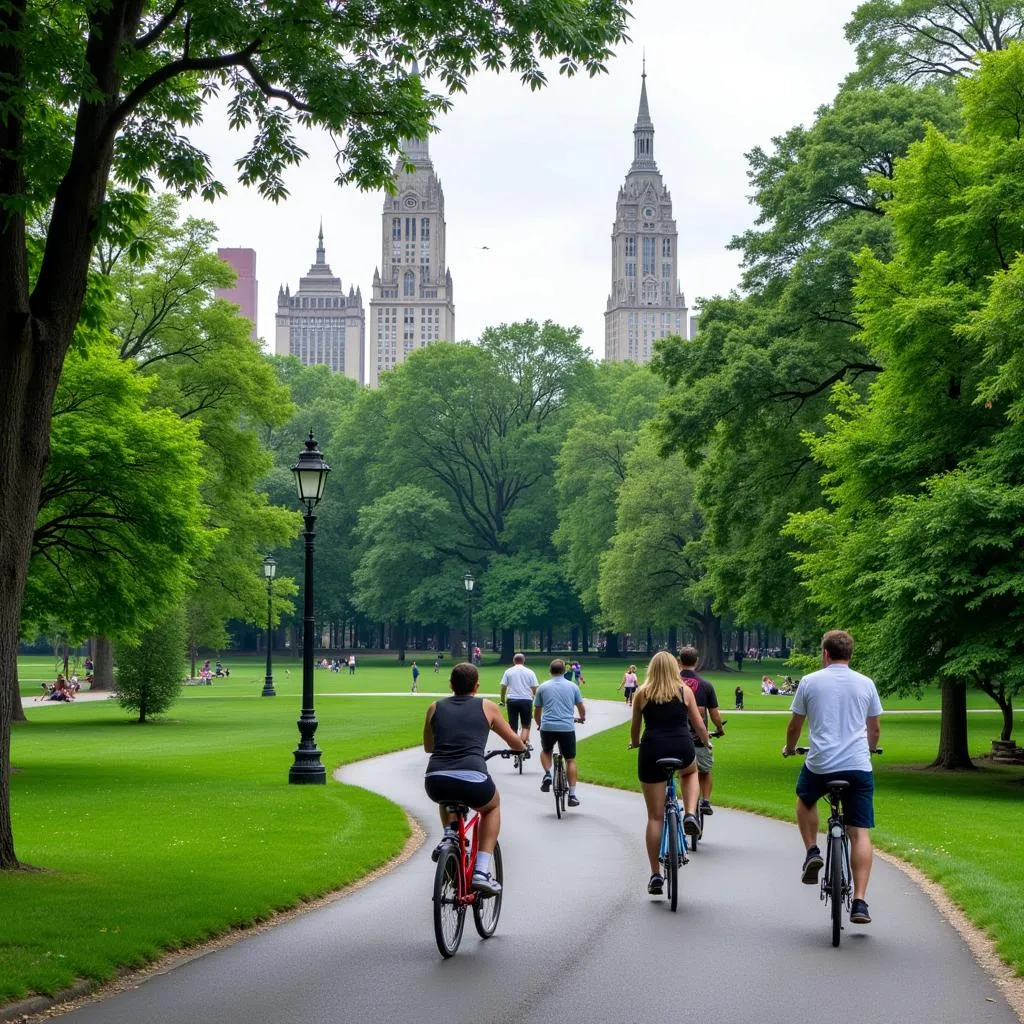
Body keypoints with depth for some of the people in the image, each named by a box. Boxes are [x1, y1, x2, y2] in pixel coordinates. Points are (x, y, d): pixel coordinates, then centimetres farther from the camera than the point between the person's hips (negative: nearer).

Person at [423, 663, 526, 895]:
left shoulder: (435, 708, 20)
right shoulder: (486, 707, 15)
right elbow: (514, 741, 27)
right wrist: (522, 747, 51)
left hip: (435, 782, 3)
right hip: (472, 781, -3)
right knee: (493, 806, 31)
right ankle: (481, 871, 17)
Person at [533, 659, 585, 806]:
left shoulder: (542, 687, 7)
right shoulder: (572, 686, 6)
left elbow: (537, 711, 13)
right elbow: (581, 708, 14)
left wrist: (539, 724, 32)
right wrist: (582, 718, 36)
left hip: (548, 727, 1)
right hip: (567, 728, -1)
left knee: (546, 751, 28)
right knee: (570, 760, 9)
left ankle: (547, 774, 2)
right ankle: (572, 795, 4)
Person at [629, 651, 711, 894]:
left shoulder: (642, 694, 5)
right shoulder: (685, 691, 5)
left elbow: (635, 728, 14)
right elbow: (699, 725, 10)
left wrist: (635, 743, 36)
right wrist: (706, 742, 31)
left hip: (652, 752, 0)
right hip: (682, 749, 0)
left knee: (655, 817, 7)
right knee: (690, 772, 38)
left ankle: (656, 875, 7)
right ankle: (690, 815, 11)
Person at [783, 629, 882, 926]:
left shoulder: (810, 682, 2)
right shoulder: (865, 684, 7)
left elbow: (794, 726, 11)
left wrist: (789, 748, 31)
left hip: (820, 765, -1)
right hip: (859, 767, 1)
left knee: (805, 799, 32)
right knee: (860, 833, 3)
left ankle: (812, 852, 16)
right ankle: (859, 902, -4)